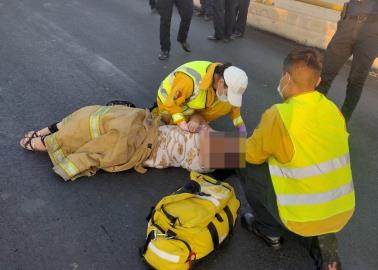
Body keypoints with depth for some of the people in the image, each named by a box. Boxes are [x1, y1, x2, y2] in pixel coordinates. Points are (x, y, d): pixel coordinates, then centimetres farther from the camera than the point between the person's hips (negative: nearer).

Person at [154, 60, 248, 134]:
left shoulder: (227, 82, -20)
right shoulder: (190, 80, -43)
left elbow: (233, 104, -2)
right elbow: (172, 103, -32)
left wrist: (240, 124, -8)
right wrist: (182, 123, -37)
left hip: (193, 104, 6)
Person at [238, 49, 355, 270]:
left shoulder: (279, 115, -20)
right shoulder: (333, 109, 0)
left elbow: (250, 154, -6)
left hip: (305, 217, -6)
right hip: (343, 212, 6)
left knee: (246, 164, 4)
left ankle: (270, 231, 18)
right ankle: (320, 241, 14)